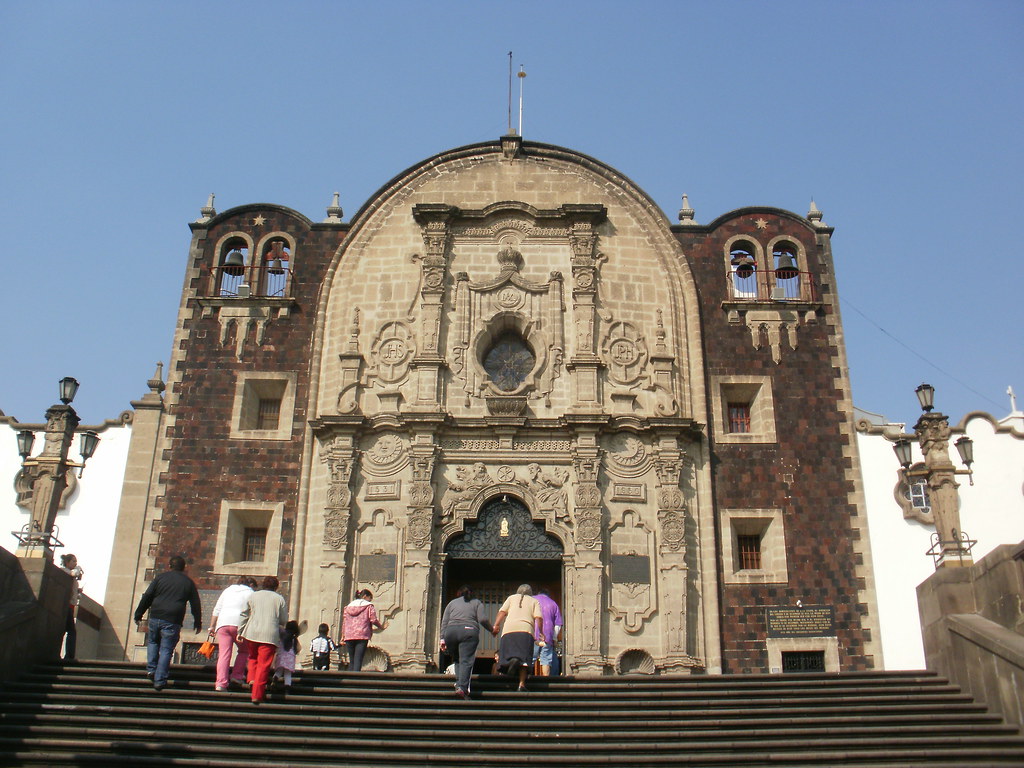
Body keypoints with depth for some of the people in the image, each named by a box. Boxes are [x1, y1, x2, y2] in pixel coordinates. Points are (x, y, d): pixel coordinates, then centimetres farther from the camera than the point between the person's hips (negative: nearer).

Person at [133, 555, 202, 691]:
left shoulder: (160, 577, 9)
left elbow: (147, 597, 6)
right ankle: (160, 680, -1)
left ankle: (151, 669, 12)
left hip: (155, 617, 1)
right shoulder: (188, 582, 9)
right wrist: (197, 622, 22)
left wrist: (138, 614, 13)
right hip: (173, 621, -1)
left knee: (152, 642, 25)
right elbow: (195, 604, 13)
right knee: (166, 650, 2)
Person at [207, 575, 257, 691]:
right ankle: (237, 675, 7)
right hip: (239, 624, -3)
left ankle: (221, 683, -10)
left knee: (224, 653, -2)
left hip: (222, 623, 3)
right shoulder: (250, 593, 15)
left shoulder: (227, 590, 27)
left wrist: (212, 626, 21)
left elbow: (216, 610, 22)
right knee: (244, 650, 16)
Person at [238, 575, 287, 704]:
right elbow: (284, 620, 7)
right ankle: (257, 694, -3)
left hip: (251, 633, 3)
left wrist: (240, 632, 17)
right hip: (270, 635, -2)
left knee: (253, 658, 26)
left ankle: (252, 679, 7)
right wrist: (279, 627, 28)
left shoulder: (253, 596, 11)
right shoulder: (279, 599, 6)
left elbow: (244, 615, 11)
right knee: (264, 665, 0)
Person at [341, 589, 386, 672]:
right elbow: (373, 620, -5)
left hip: (349, 636, 4)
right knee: (358, 660, -8)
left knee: (351, 661, 12)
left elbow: (344, 622, 15)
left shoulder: (348, 606, 18)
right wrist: (382, 627, 10)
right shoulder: (368, 606, 5)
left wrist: (343, 636, 18)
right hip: (362, 636, -4)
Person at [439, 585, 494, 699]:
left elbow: (444, 621, 16)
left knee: (457, 659, 19)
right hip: (469, 631, -2)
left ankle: (459, 683, 7)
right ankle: (462, 687, -23)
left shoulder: (452, 603, 27)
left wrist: (442, 638, 12)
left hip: (451, 631, 2)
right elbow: (482, 619, 7)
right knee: (466, 661, -8)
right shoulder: (477, 603, 23)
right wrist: (491, 629, 21)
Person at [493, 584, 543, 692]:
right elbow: (538, 617, 6)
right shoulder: (534, 601, 23)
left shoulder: (511, 597, 26)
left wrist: (496, 625, 4)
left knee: (507, 653, -2)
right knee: (524, 658, -3)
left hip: (509, 628, 0)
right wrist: (540, 632, 8)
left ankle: (512, 659, -37)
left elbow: (502, 611, 10)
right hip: (527, 630, 0)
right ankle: (522, 684, -16)